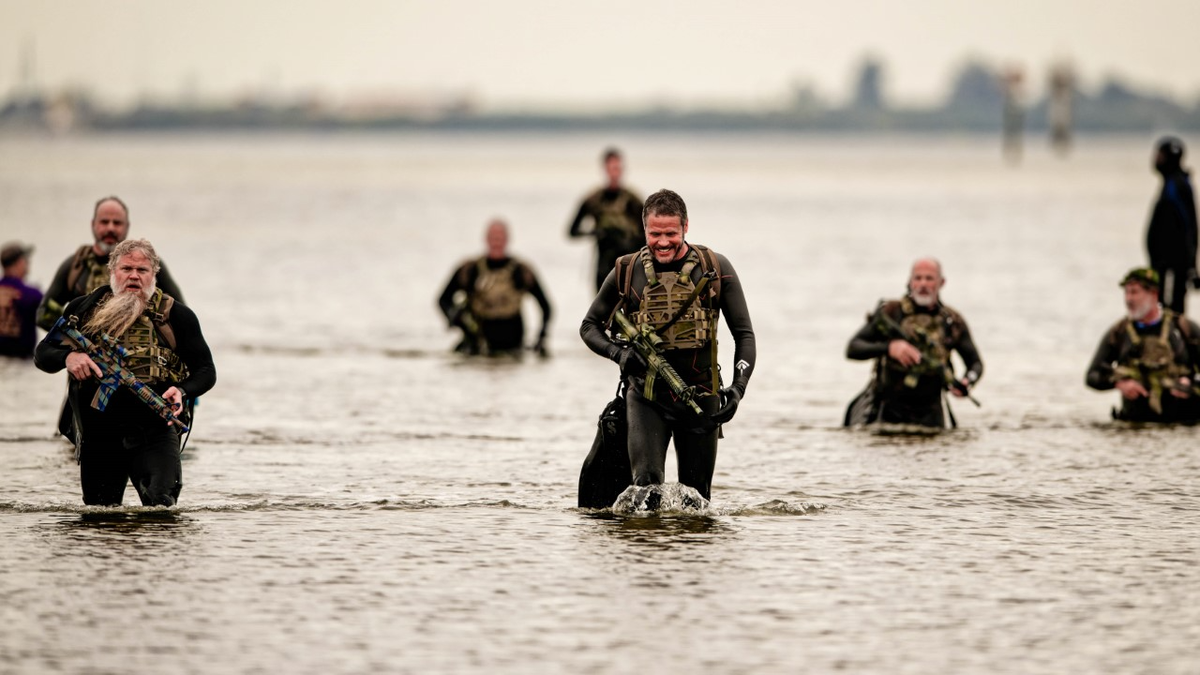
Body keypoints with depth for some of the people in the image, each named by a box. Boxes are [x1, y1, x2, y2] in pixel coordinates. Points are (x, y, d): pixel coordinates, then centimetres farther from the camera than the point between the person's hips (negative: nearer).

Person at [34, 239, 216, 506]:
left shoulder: (175, 315, 3)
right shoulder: (84, 310, 9)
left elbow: (206, 371, 4)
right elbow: (42, 354, 12)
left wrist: (182, 392, -18)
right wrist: (67, 357, -11)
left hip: (154, 433, -3)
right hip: (97, 439, 3)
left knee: (160, 507, -21)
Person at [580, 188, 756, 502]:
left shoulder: (715, 269, 0)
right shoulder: (626, 272, 0)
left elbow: (744, 333, 3)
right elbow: (589, 326, 12)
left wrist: (738, 387, -12)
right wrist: (619, 352, -10)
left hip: (700, 397, 1)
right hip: (646, 396, -1)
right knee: (646, 484, -19)